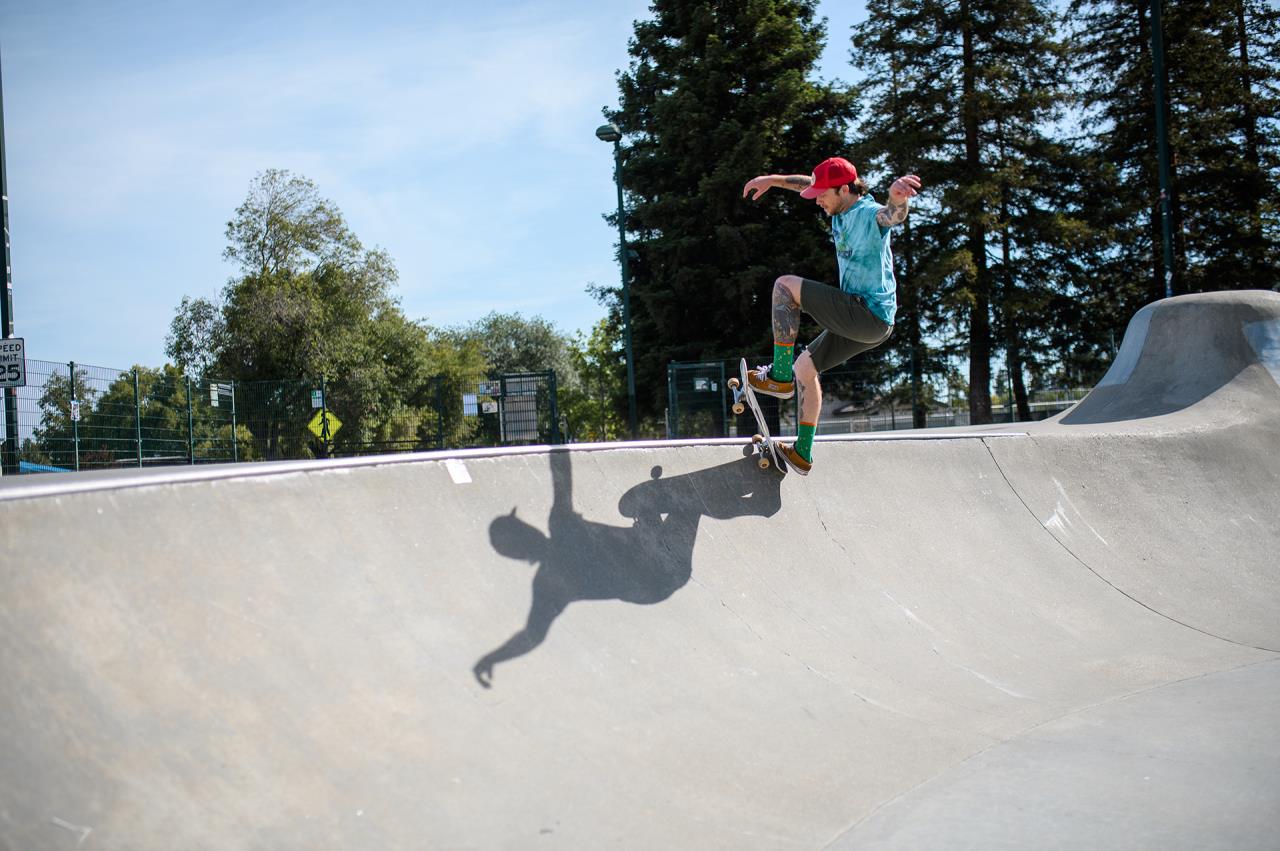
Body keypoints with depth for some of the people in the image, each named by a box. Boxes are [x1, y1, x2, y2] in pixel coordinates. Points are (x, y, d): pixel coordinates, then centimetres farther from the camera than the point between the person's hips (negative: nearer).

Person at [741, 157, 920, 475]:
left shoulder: (869, 214, -18)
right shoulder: (842, 207, 9)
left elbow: (894, 215, -43)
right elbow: (810, 183, 28)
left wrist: (898, 196, -65)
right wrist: (772, 180, 29)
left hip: (869, 316, -10)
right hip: (863, 321, 10)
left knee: (785, 285, -14)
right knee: (805, 367, 20)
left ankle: (780, 377, -11)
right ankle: (802, 453, 28)